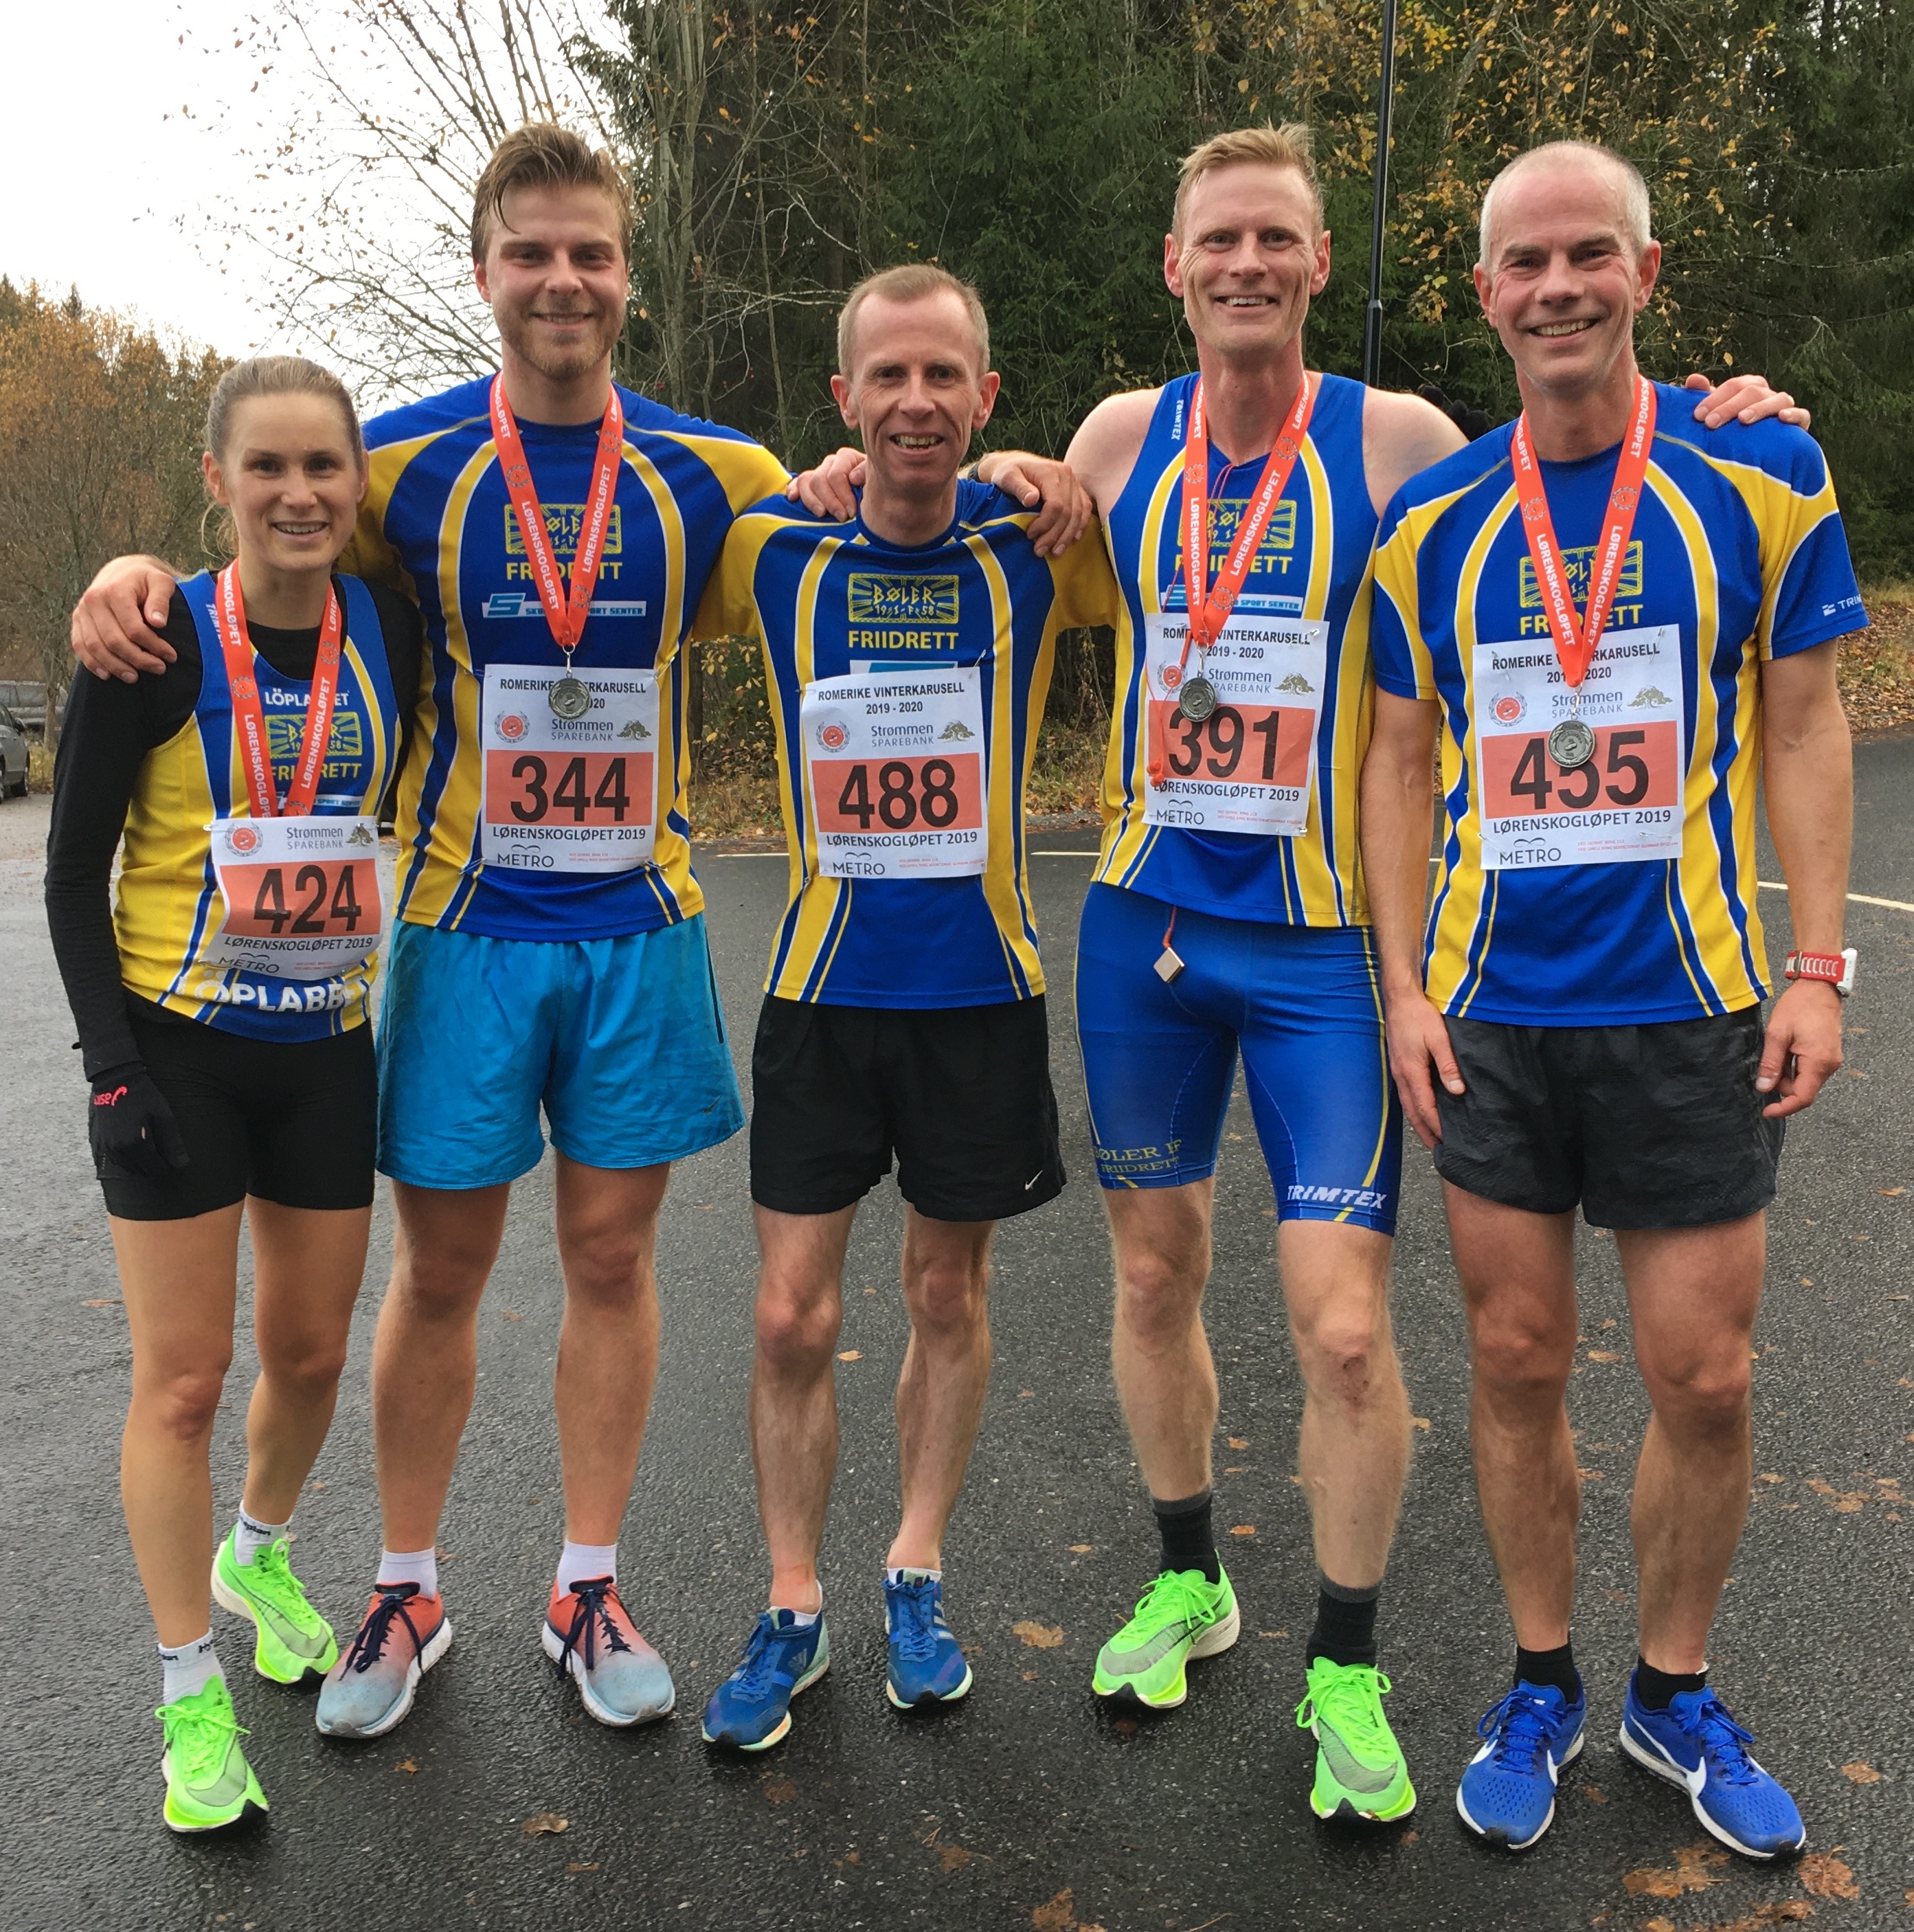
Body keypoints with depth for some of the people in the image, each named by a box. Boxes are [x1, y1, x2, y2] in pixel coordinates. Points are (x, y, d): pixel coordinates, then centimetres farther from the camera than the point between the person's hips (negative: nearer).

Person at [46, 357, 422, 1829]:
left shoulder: (391, 633, -1)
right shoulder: (159, 645, -11)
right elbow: (75, 876, -7)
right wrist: (115, 1068, -12)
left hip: (327, 1051, 4)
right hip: (179, 1052, -4)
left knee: (310, 1351, 14)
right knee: (184, 1379, 2)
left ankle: (259, 1557, 43)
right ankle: (191, 1696, 18)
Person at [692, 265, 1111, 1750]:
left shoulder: (1035, 546, -5)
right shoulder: (773, 552, -3)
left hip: (981, 984, 0)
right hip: (822, 985, 0)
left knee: (950, 1295, 13)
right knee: (793, 1318, 2)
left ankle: (916, 1583, 32)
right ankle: (794, 1614, 23)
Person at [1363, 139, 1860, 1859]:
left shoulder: (1759, 476, 0)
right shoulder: (1432, 521, 4)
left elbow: (1803, 729, 2)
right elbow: (1401, 760, 8)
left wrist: (1818, 969, -4)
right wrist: (1403, 985, 1)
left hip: (1692, 1006, -1)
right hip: (1492, 1016, 1)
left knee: (1704, 1378, 5)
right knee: (1519, 1366, 9)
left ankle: (1677, 1694, 29)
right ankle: (1541, 1688, 29)